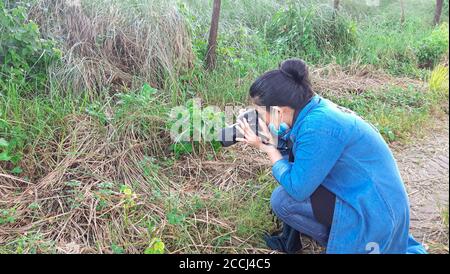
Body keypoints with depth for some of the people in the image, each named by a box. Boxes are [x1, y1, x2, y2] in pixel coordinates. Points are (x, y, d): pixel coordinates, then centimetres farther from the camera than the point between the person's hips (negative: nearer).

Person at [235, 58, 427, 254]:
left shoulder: (317, 125, -29)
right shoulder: (315, 107, -3)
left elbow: (297, 189, -23)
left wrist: (269, 148, -15)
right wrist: (268, 141, -7)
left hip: (374, 212, -9)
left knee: (282, 199, -15)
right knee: (289, 162, 9)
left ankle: (339, 242, 7)